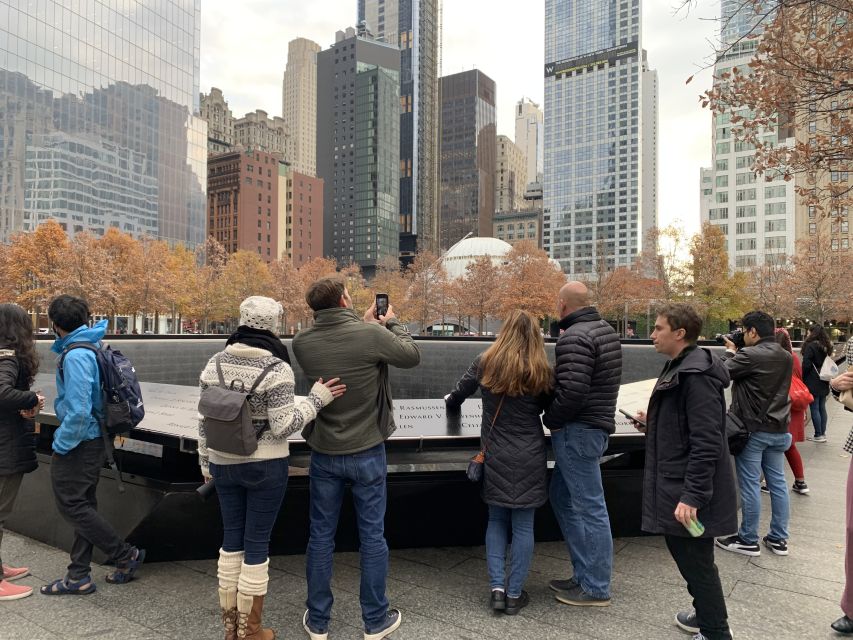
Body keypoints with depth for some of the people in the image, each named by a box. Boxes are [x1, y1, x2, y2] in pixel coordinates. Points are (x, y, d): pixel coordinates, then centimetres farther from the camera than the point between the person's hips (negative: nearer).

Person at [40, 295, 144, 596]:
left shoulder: (75, 356, -22)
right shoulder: (94, 346, 7)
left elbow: (79, 411, -27)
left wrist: (61, 444, -14)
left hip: (79, 443, -10)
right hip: (95, 439, 10)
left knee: (71, 505, 1)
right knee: (83, 505, 14)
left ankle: (127, 556, 10)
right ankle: (79, 576, 24)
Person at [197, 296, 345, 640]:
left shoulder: (215, 363, -1)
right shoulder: (276, 369, -17)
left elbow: (205, 420, 4)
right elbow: (282, 427, -18)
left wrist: (205, 461, 16)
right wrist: (316, 400, -9)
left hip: (224, 464, 5)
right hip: (265, 466, -5)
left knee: (231, 539, 18)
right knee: (257, 544, 7)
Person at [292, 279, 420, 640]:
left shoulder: (301, 342, -8)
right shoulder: (372, 335, -19)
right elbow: (412, 355, -2)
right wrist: (391, 322, 13)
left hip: (324, 453, 3)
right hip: (367, 452, -2)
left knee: (321, 536, 14)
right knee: (372, 536, 11)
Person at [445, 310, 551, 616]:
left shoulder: (485, 363, -5)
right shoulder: (542, 372, -7)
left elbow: (458, 394, 10)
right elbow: (548, 409, 9)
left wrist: (450, 401, 33)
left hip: (496, 455, 1)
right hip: (530, 457, -1)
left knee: (496, 520, 17)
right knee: (523, 525, 9)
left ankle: (497, 587, 13)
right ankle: (514, 594, 16)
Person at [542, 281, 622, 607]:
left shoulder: (574, 338, -18)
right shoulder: (606, 330, 13)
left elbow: (571, 391, -26)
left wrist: (551, 420, -9)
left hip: (577, 430, -10)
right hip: (598, 424, 10)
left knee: (589, 508, 0)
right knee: (562, 497, 19)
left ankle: (596, 589, 14)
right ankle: (585, 574, 28)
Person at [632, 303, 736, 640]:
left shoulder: (697, 375, -21)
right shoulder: (679, 368, 11)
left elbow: (706, 442, -25)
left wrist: (692, 496, -25)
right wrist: (652, 423, 9)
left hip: (689, 490, -10)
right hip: (676, 484, 10)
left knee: (696, 561, 3)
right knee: (686, 555, 22)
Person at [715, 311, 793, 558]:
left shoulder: (750, 355, -18)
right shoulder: (786, 357, 9)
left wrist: (730, 352, 8)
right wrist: (737, 353, 13)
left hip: (753, 429, -8)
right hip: (778, 429, 8)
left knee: (750, 484, 1)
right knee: (778, 482, 13)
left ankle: (748, 540, 10)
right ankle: (779, 539, 22)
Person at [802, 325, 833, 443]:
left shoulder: (810, 346, -15)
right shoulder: (826, 347, 11)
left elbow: (806, 365, -16)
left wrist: (803, 379, -2)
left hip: (813, 383, -8)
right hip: (824, 383, 8)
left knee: (814, 409, -3)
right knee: (822, 408, 13)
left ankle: (818, 435, 0)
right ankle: (823, 433, 18)